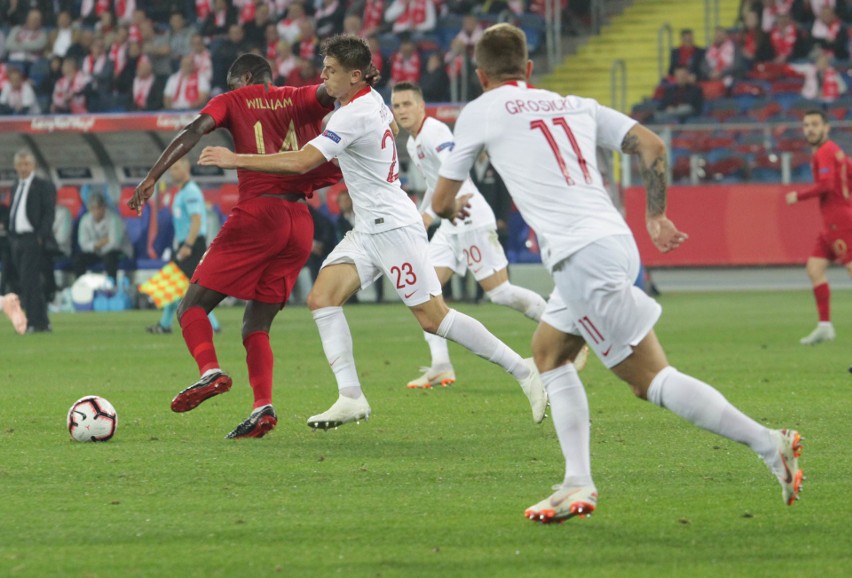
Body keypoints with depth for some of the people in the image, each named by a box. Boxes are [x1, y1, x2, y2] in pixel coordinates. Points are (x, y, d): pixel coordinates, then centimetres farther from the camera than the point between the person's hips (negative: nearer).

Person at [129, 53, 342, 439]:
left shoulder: (235, 101, 10)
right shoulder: (297, 100, 19)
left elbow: (195, 130, -6)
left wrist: (153, 176, -11)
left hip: (258, 213, -5)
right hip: (300, 225, 5)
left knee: (192, 306, 2)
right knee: (256, 326, 11)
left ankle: (209, 371, -25)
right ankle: (263, 406, -10)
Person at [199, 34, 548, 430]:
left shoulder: (354, 116, -20)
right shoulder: (372, 99, 8)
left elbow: (301, 162, -26)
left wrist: (236, 159, -20)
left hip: (393, 226, -10)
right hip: (369, 229, 10)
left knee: (433, 317, -9)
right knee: (321, 298, -3)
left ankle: (523, 370, 1)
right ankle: (350, 397, -8)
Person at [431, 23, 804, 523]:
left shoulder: (480, 112, 9)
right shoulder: (575, 106, 22)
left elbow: (442, 202, 18)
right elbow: (652, 146, 12)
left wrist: (454, 209, 41)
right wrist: (657, 216, 21)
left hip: (583, 256, -7)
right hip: (616, 241, 7)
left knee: (652, 378, -7)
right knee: (549, 353, 21)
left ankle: (769, 444, -15)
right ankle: (578, 485, 11)